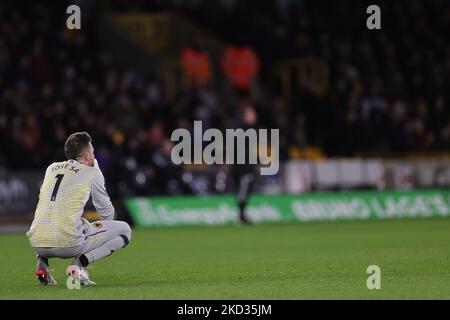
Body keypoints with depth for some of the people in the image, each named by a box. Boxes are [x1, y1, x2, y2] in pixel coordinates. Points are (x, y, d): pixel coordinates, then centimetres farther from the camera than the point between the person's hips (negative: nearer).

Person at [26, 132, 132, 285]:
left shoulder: (51, 168, 20)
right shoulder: (92, 172, 7)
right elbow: (107, 213, 16)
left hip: (37, 244, 6)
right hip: (68, 243, -6)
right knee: (124, 230, 10)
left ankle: (42, 261, 12)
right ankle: (80, 262, -9)